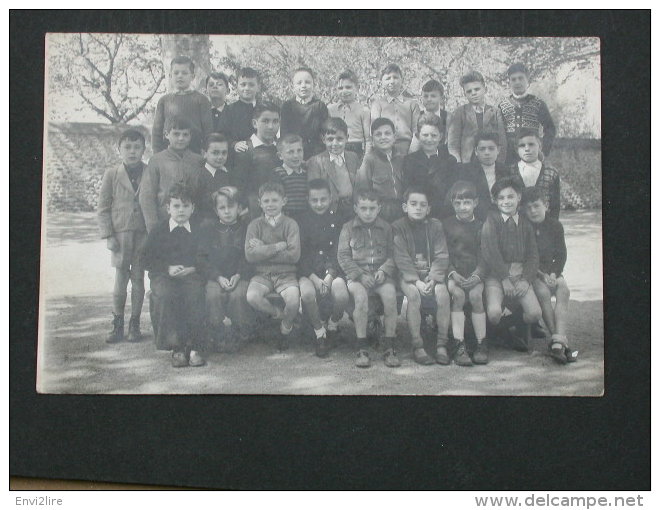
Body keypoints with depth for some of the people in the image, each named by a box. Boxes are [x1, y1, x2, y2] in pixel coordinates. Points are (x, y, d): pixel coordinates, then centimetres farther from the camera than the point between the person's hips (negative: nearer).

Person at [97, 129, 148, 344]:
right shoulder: (112, 174, 1)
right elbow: (103, 208, 3)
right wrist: (108, 235, -3)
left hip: (143, 234, 1)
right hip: (120, 233, 0)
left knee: (138, 278, 6)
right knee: (121, 279, 3)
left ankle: (134, 324, 16)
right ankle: (117, 325, 11)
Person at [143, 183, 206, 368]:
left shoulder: (199, 230, 11)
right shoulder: (158, 230, 11)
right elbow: (149, 260, 8)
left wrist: (194, 268, -12)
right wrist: (168, 269, -9)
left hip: (192, 274, 0)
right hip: (164, 276, 0)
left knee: (195, 294, -34)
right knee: (165, 295, -34)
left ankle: (194, 346, -23)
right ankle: (177, 347, -26)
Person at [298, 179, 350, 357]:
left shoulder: (337, 219, 8)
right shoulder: (303, 221, 6)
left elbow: (339, 252, 1)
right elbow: (301, 255, -1)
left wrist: (329, 276, -15)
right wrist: (315, 279, -15)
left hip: (332, 270, 0)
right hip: (308, 272, 0)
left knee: (342, 295, -31)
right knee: (307, 293, -34)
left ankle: (332, 326, 4)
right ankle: (319, 332, -8)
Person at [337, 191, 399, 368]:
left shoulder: (386, 228, 13)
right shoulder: (348, 228, 8)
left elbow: (393, 254, 12)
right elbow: (343, 256, 2)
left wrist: (384, 270, -8)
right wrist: (360, 275, -11)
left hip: (381, 274, 1)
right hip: (356, 275, -1)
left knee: (390, 293, -30)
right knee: (360, 295, -33)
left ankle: (389, 348, -22)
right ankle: (362, 350, -27)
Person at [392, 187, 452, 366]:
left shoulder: (435, 226, 6)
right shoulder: (398, 227, 0)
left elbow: (441, 256, 0)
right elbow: (402, 259, -8)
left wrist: (432, 279, -16)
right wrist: (417, 281, -21)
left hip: (432, 273, 2)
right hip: (409, 274, -2)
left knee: (442, 293, -28)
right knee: (413, 294, -32)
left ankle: (442, 344, -18)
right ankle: (417, 346, -24)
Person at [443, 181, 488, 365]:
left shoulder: (481, 227, 11)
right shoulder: (446, 225, 10)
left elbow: (484, 256, 5)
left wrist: (477, 275, -14)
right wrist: (453, 273, -13)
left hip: (475, 274, 1)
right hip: (453, 273, 0)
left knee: (476, 294, -30)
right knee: (457, 293, -31)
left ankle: (481, 344, -20)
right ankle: (459, 346, -29)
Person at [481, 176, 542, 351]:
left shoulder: (526, 223, 12)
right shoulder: (491, 220, 0)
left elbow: (533, 255, 8)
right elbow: (490, 251, -9)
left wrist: (525, 280, -8)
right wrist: (504, 278, -14)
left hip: (520, 275, 3)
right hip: (496, 274, -3)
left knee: (535, 314, -19)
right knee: (494, 313, -28)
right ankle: (503, 330, 8)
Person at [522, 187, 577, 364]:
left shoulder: (555, 225, 5)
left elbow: (561, 255, 7)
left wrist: (554, 274, -12)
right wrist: (541, 275, -18)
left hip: (551, 271, 3)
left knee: (564, 291, -26)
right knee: (543, 292, -32)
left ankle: (557, 342, -36)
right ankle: (560, 339, -25)